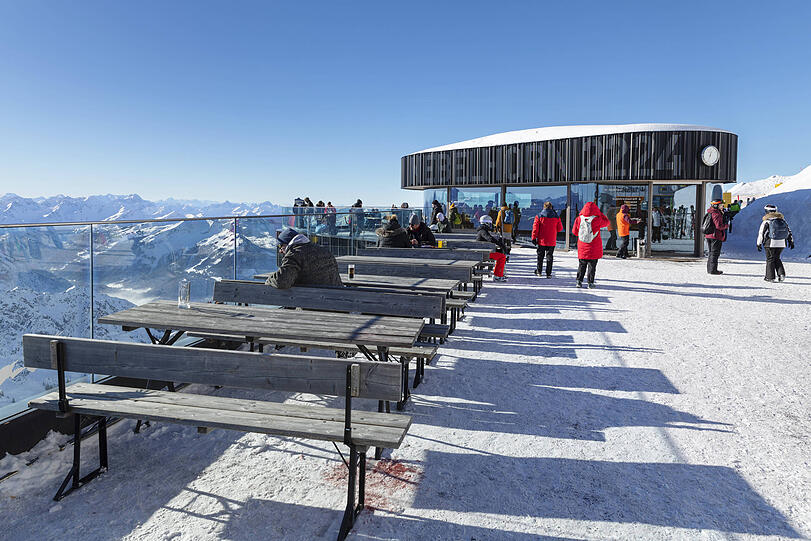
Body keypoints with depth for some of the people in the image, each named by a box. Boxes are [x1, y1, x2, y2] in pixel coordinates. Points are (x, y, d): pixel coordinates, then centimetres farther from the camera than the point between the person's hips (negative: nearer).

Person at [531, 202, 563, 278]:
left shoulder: (539, 216, -5)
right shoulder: (556, 217, -1)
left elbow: (535, 228, -8)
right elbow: (560, 228, 3)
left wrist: (534, 238, -3)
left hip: (541, 240, -1)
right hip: (551, 241, 1)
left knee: (540, 256, 14)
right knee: (549, 257, 7)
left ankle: (539, 271, 22)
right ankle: (548, 273, 5)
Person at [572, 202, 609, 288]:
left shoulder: (579, 219, -6)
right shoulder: (597, 220, -14)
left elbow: (574, 232, 5)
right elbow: (606, 222, 6)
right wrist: (599, 213, 9)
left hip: (582, 247, 3)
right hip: (594, 248, -2)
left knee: (582, 264, 14)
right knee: (592, 265, 5)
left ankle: (579, 281, 12)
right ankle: (590, 282, 7)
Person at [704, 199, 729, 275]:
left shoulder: (709, 213, 12)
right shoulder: (716, 214, -16)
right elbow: (719, 226, -20)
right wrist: (726, 225, -3)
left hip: (708, 235, 9)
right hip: (716, 236, -9)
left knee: (710, 252, 14)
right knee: (715, 253, -4)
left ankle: (709, 269, 18)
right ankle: (713, 269, -3)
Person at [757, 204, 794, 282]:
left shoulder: (766, 220, -5)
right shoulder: (782, 219, 12)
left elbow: (761, 233, -6)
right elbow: (789, 231, 15)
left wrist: (759, 244, -1)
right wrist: (791, 241, 21)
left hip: (771, 243, -5)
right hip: (782, 243, 5)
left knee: (770, 259, 4)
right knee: (777, 258, 19)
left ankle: (770, 277, 4)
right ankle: (781, 274, 4)